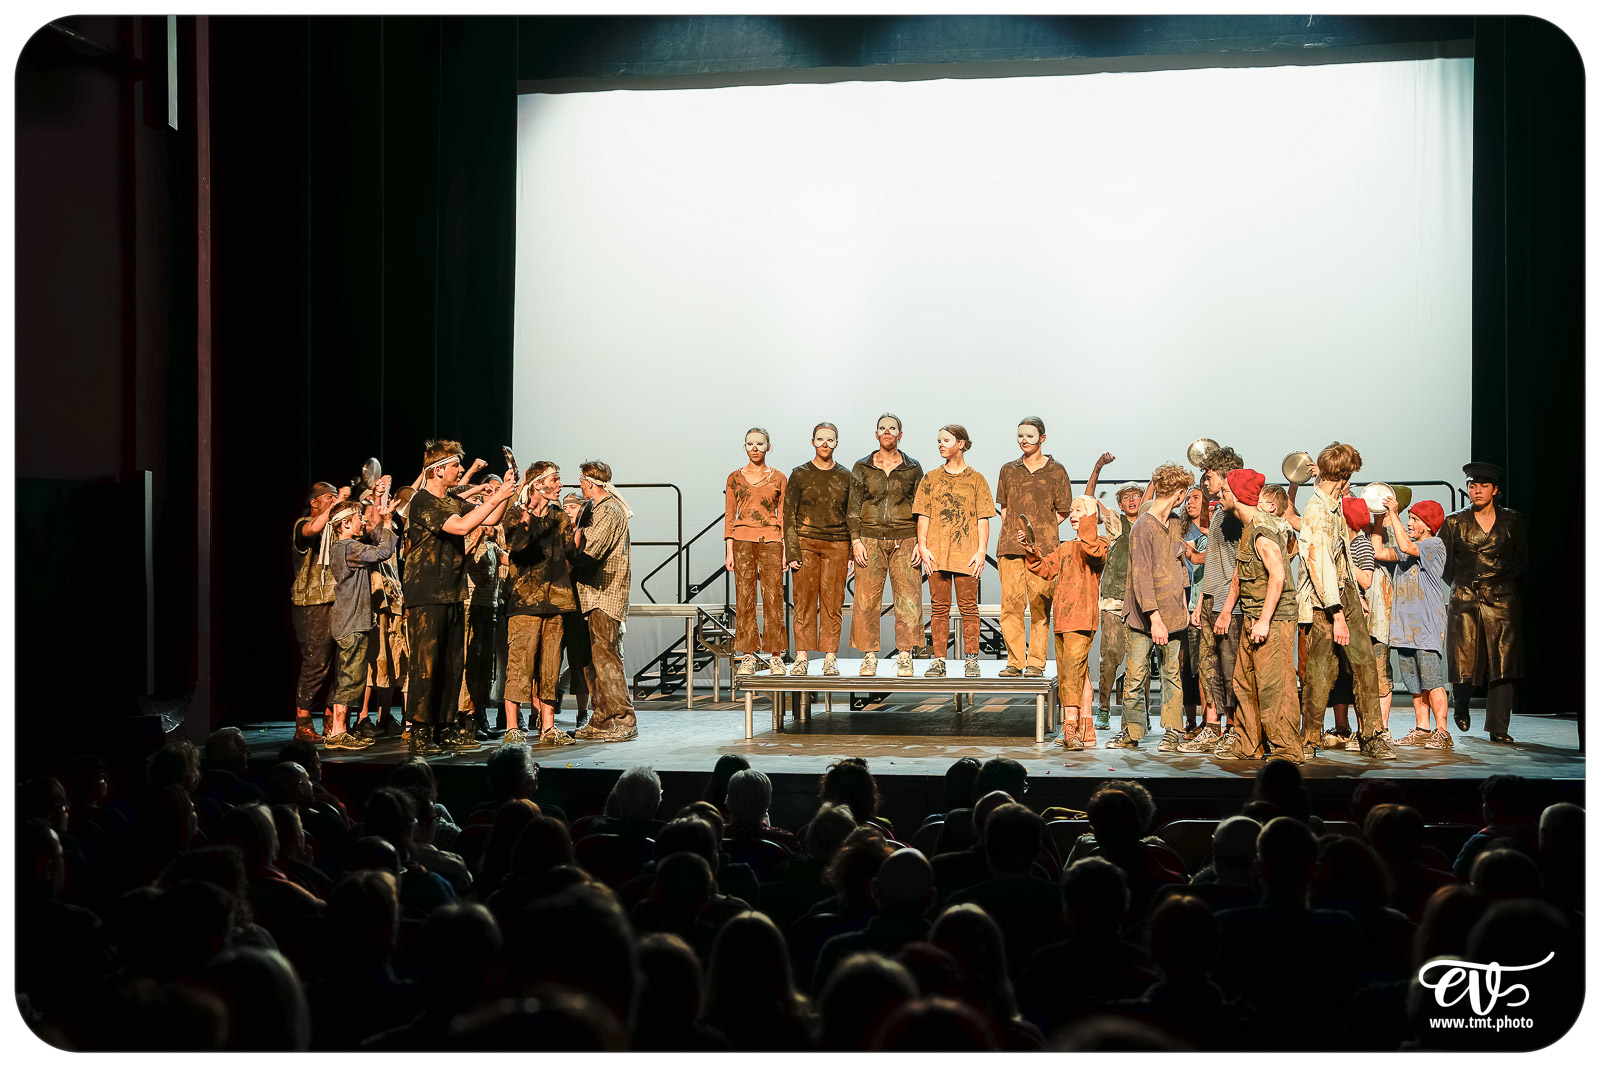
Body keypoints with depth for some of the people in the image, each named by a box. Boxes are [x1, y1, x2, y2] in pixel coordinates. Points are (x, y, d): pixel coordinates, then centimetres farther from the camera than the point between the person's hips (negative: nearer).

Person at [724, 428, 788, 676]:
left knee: (773, 598, -3)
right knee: (744, 598, -1)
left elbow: (783, 516, 8)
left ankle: (775, 655, 4)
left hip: (771, 542, 0)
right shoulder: (735, 478, 8)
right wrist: (729, 551, 1)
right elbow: (729, 516, 8)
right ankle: (748, 655, 5)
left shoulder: (778, 478, 8)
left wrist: (785, 549, 1)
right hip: (743, 540, 0)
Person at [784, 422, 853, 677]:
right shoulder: (800, 474, 3)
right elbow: (789, 515, 1)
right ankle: (801, 658, 1)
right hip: (805, 542, -1)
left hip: (837, 545, 1)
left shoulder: (845, 476, 8)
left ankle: (830, 659, 3)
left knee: (833, 603, -1)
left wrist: (854, 553, 5)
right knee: (804, 602, -4)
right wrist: (791, 551, -8)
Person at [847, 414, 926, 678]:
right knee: (866, 599, -5)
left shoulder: (913, 468, 9)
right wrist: (855, 540, -3)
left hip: (905, 540, 0)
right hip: (870, 540, 0)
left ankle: (904, 656, 1)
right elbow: (853, 507, 8)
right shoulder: (862, 467, 9)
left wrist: (920, 542, 0)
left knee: (908, 600, -6)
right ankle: (869, 656, 4)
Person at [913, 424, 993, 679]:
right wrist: (922, 546, -2)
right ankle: (938, 661, 5)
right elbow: (923, 515, 9)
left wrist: (981, 550, -5)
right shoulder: (931, 478, 12)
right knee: (940, 607, 2)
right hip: (936, 552, 2)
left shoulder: (976, 479, 7)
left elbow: (983, 519, 4)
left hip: (966, 552, -2)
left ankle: (971, 660, 3)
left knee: (968, 606, -2)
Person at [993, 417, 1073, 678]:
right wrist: (1010, 535, 3)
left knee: (1040, 605, -4)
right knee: (1010, 605, -3)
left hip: (1043, 547, -2)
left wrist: (1037, 532, -4)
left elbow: (1063, 511, 7)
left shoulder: (1055, 471, 6)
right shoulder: (1008, 470, 15)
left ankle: (1036, 662, 2)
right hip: (1010, 547, 2)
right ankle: (1014, 661, 4)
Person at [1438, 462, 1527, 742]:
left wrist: (1501, 581, 6)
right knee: (1466, 663, -4)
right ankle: (1461, 706, 28)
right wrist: (1462, 586, 7)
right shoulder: (1454, 523, 4)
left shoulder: (1512, 521, 6)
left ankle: (1498, 729, 0)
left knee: (1503, 664, -6)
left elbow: (1521, 561, 15)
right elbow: (1444, 565, 10)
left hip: (1502, 600, 1)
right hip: (1465, 600, -1)